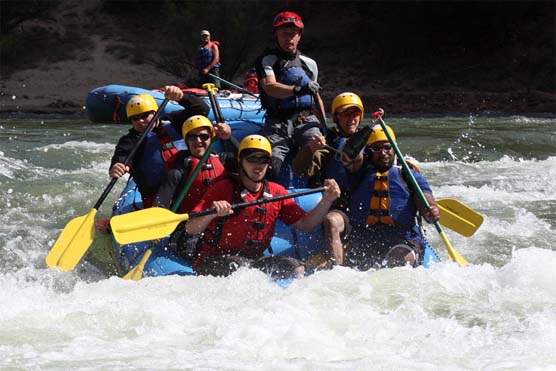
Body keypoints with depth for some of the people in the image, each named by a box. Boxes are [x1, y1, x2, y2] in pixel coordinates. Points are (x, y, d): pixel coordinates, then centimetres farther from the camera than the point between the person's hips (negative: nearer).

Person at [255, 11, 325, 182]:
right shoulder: (267, 60, 2)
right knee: (270, 165, -23)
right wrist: (298, 90, -34)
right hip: (277, 124, -3)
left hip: (306, 121, 3)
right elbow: (270, 87, -17)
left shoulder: (309, 63, 18)